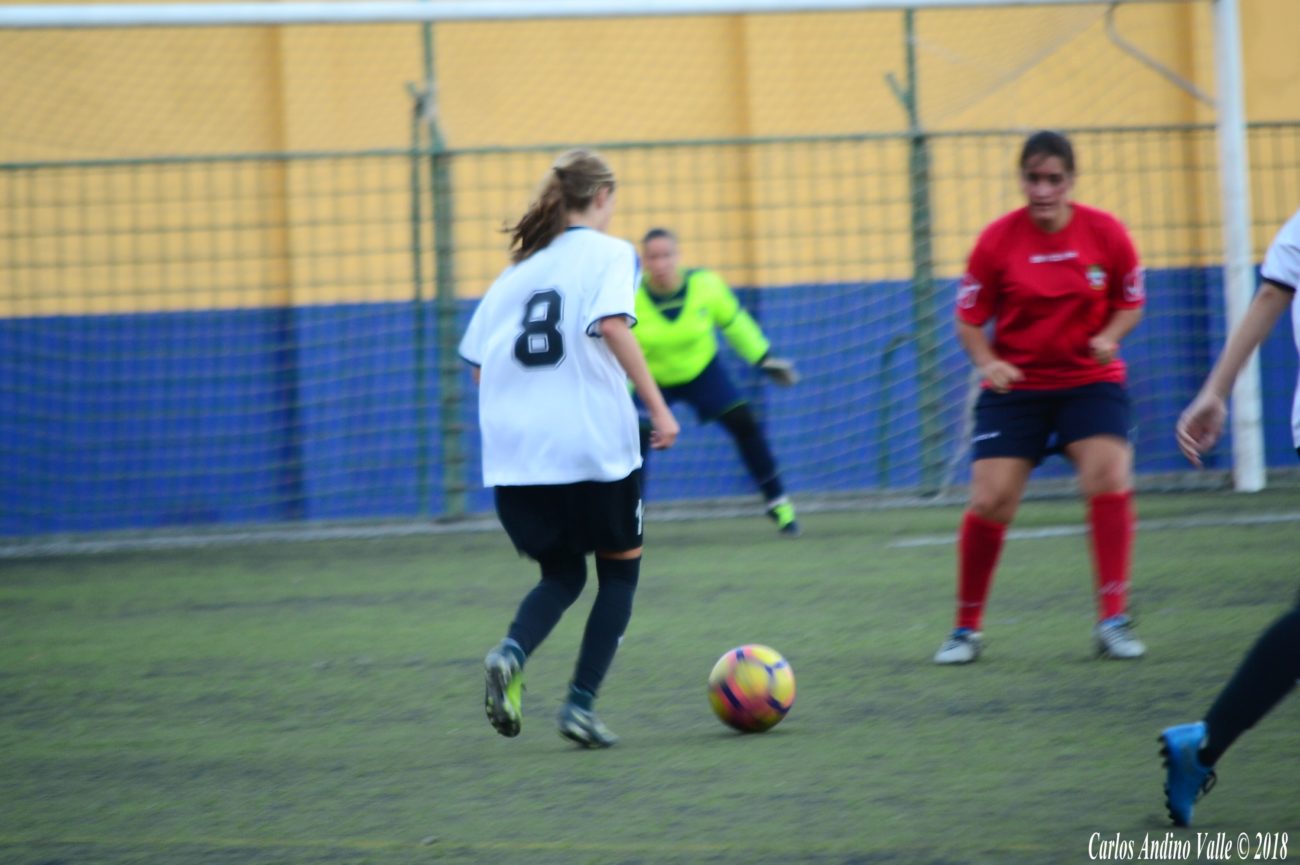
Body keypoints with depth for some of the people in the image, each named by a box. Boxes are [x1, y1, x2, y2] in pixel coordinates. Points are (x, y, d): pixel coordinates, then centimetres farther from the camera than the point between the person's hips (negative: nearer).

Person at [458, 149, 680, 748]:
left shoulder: (520, 267, 15)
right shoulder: (609, 253, 0)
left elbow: (479, 362, 12)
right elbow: (611, 324, -18)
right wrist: (657, 406, -16)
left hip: (514, 456, 5)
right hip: (594, 446, -5)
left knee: (562, 575, 19)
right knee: (620, 570, 14)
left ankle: (510, 653, -12)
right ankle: (580, 705, 2)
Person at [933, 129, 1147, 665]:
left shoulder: (1105, 233, -7)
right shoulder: (997, 241, -9)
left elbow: (1129, 305, 6)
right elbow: (969, 323, -2)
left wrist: (1108, 337, -16)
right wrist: (987, 362, -21)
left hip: (1089, 380, 0)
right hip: (1016, 384, 0)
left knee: (1109, 479, -22)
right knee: (990, 501, -10)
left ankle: (1113, 621, -14)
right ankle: (966, 629, 9)